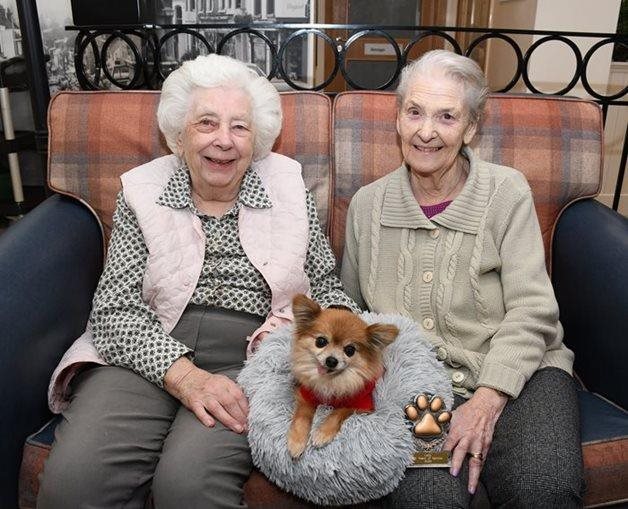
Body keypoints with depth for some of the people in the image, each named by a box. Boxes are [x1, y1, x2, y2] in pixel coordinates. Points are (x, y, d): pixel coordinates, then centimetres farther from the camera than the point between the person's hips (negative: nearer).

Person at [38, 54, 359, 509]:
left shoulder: (289, 187, 9)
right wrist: (183, 375, -17)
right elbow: (115, 309, -1)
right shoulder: (142, 192, 7)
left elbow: (327, 291, 14)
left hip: (252, 357, 0)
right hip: (149, 357, 1)